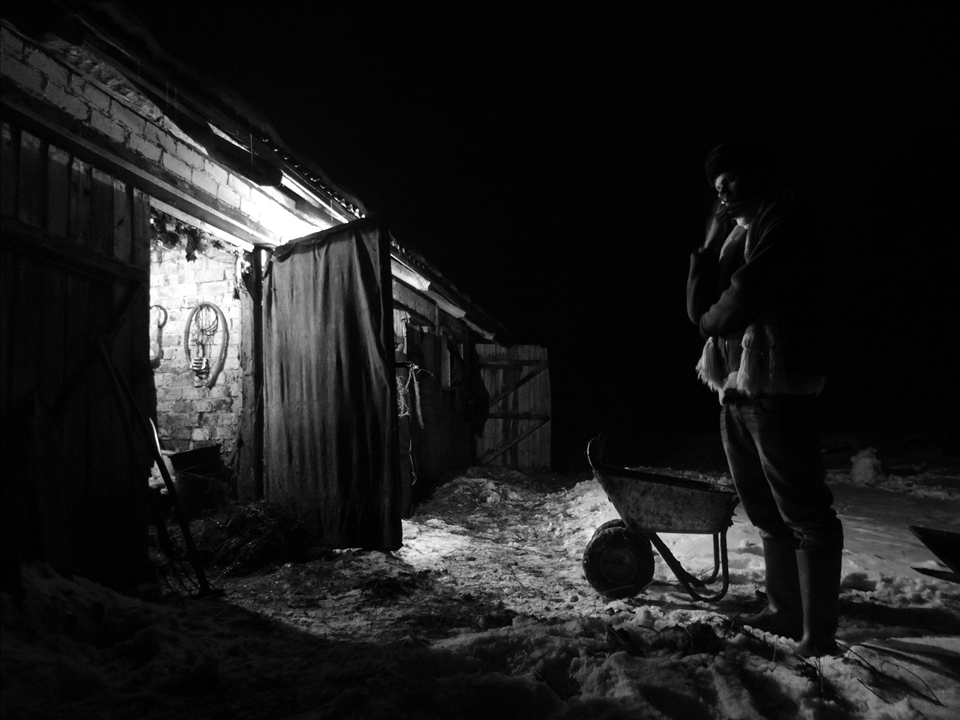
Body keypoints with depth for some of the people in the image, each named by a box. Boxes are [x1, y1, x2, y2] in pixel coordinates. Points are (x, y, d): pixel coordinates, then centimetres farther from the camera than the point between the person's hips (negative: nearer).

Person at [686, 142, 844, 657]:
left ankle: (817, 634, 4)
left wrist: (711, 321, 1)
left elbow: (745, 294, -16)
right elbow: (700, 308, 11)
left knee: (803, 512, -3)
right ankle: (784, 611, 28)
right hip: (734, 387, 9)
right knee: (765, 511, 15)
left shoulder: (783, 225, -5)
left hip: (774, 387, -9)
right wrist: (710, 243, 1)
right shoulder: (732, 236, 20)